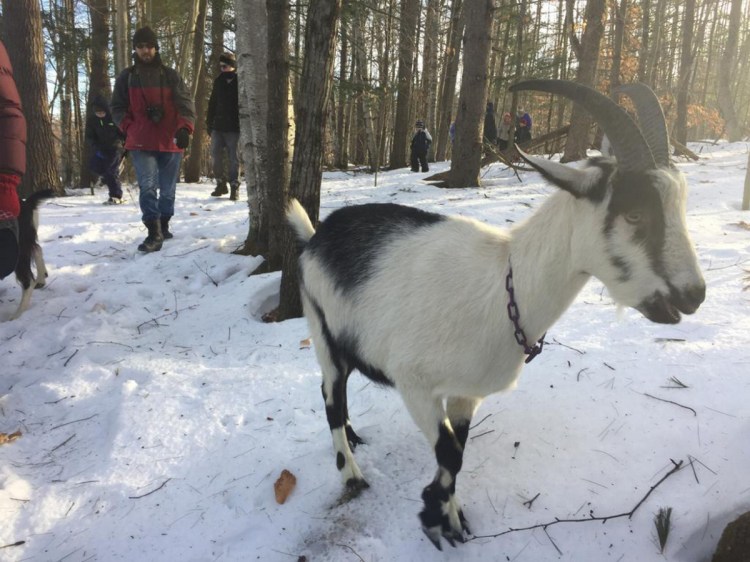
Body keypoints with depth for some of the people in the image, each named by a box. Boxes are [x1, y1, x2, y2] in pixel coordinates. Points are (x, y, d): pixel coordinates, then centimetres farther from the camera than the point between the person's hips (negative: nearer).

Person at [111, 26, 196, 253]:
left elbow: (186, 103, -3)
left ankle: (163, 226, 31)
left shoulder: (170, 75, 5)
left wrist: (185, 128, -21)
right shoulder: (126, 77, 8)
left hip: (170, 142, 1)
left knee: (168, 189, 11)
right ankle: (154, 234, -15)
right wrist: (129, 128, -5)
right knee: (148, 187, -15)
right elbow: (117, 108, 12)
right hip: (141, 143, -1)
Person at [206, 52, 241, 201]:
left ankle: (234, 187, 7)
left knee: (233, 158, 0)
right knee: (216, 156, 3)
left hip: (234, 127, -5)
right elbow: (212, 103, 16)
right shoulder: (219, 81, 11)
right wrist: (209, 123, 10)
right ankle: (221, 183, 17)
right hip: (218, 126, 5)